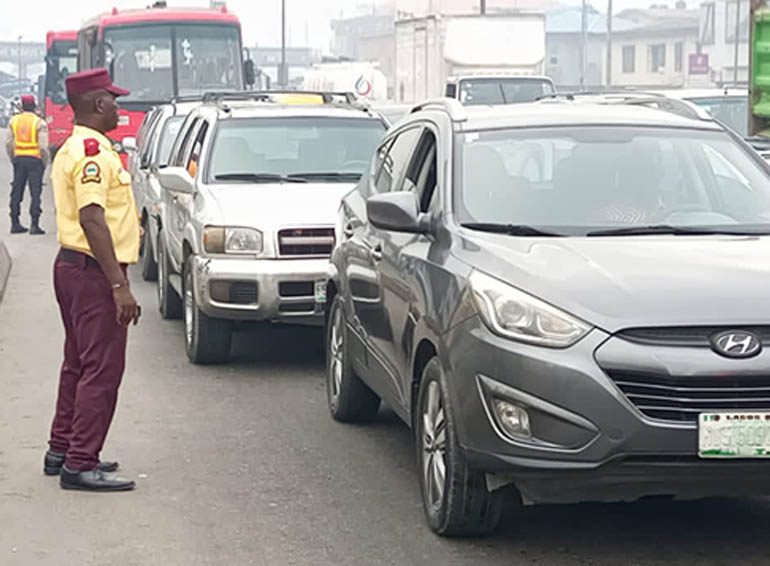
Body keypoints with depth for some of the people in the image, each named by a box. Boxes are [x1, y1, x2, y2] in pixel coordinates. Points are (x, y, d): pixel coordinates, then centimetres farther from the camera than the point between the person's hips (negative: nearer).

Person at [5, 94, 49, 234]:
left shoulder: (14, 120, 6)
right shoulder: (40, 123, -8)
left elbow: (9, 144, 6)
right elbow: (43, 146, -12)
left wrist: (13, 159, 16)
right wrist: (45, 163, 0)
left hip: (19, 159, 4)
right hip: (35, 160, -4)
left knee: (16, 192, 11)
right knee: (35, 193, -2)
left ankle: (15, 224, 13)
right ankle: (34, 225, -6)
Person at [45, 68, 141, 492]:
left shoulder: (71, 149, 17)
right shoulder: (92, 150, -17)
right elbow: (92, 219, -25)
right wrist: (119, 285, -27)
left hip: (72, 266, 11)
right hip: (92, 271, -11)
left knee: (79, 364, 18)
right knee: (102, 370, -7)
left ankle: (62, 449, 27)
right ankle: (80, 465, -5)